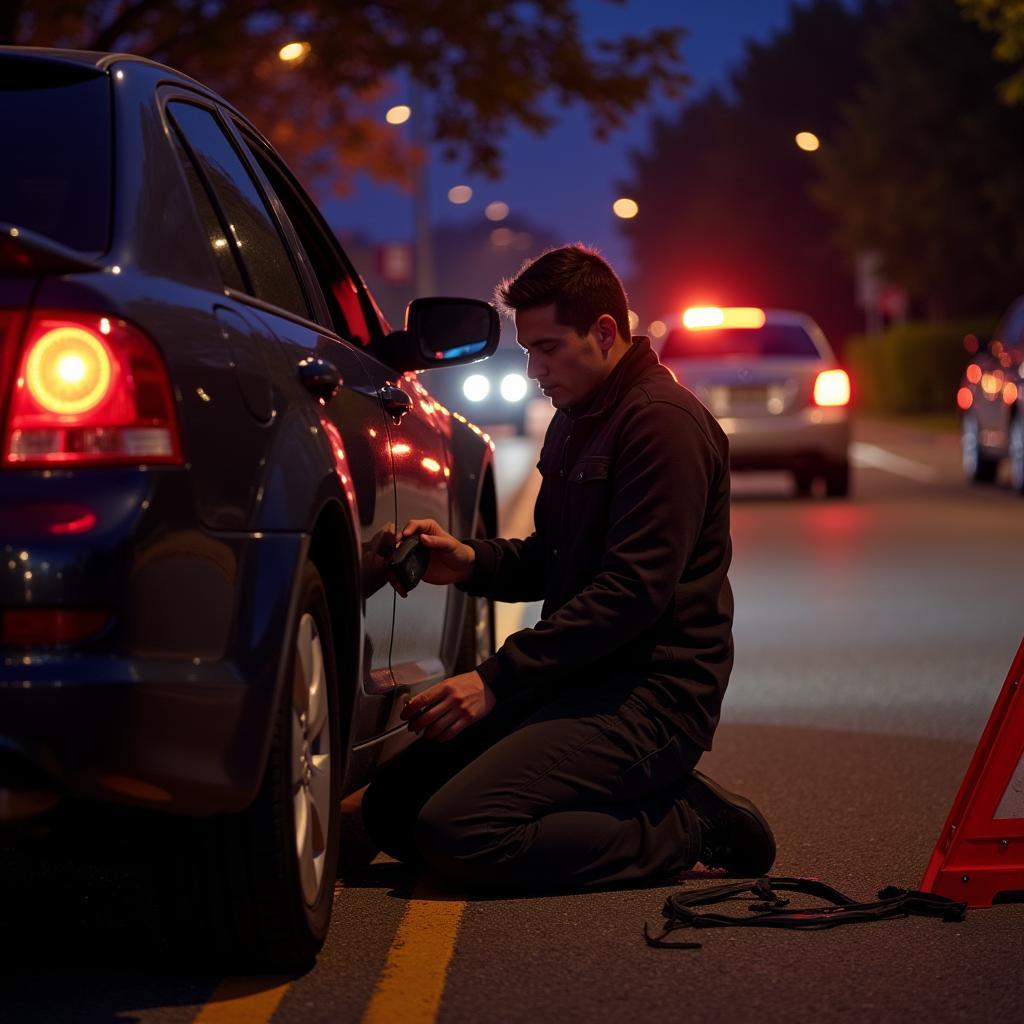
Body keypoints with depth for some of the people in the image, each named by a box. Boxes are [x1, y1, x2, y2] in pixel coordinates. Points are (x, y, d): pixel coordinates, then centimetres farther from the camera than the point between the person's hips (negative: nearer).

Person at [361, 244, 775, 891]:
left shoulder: (662, 421, -14)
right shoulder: (574, 421, 18)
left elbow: (633, 590, -22)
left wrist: (498, 679, -22)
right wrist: (471, 562, 3)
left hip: (650, 695, -10)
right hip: (582, 681, 10)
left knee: (457, 832, -24)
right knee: (391, 808, 4)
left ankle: (687, 830, -8)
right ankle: (661, 801, 6)